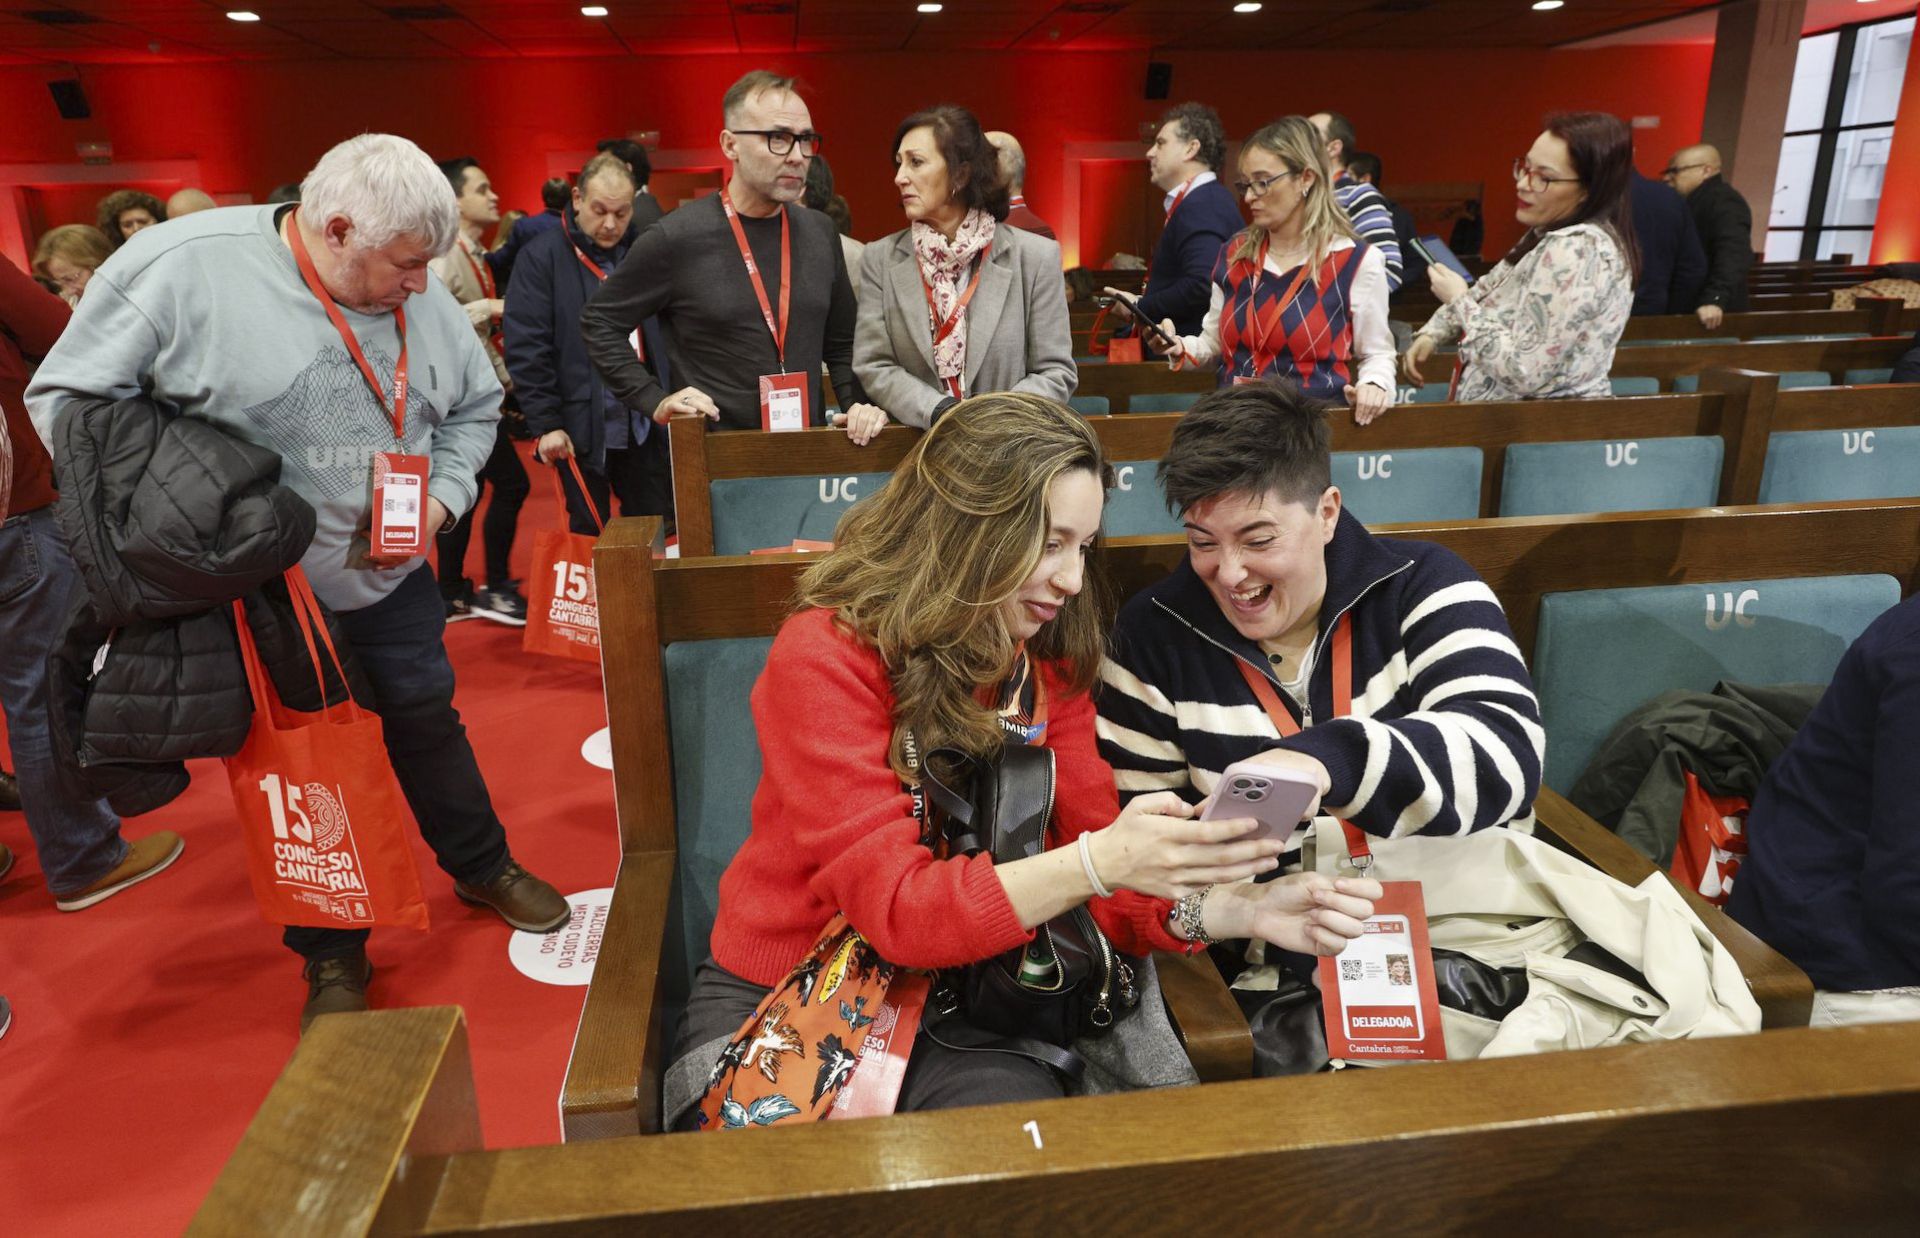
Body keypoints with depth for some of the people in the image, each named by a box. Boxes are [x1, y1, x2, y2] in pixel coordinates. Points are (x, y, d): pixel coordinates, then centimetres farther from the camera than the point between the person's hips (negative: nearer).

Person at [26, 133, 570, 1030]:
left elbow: (473, 406, 8)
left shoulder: (420, 298, -6)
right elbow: (69, 397, -11)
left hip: (393, 578, 3)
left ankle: (482, 867, 40)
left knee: (428, 722, 16)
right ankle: (331, 955, 28)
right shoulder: (179, 267, -18)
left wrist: (442, 496, -8)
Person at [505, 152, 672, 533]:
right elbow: (526, 349, -5)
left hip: (645, 427, 2)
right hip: (581, 431, -2)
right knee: (589, 534, 9)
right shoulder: (542, 255, -2)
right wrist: (545, 424, -9)